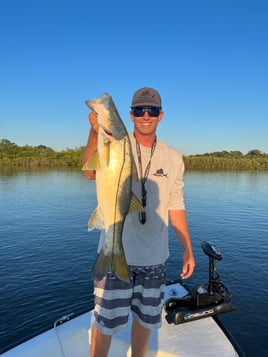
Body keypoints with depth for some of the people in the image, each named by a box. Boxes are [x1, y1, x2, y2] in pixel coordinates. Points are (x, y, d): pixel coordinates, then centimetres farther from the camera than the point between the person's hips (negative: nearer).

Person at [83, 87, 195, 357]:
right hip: (116, 253, -3)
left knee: (147, 319, 20)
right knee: (106, 320, 8)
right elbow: (90, 172, -26)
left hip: (155, 256, 4)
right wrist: (95, 132, -43)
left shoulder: (173, 158, 4)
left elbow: (176, 206, 8)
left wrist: (187, 250, 6)